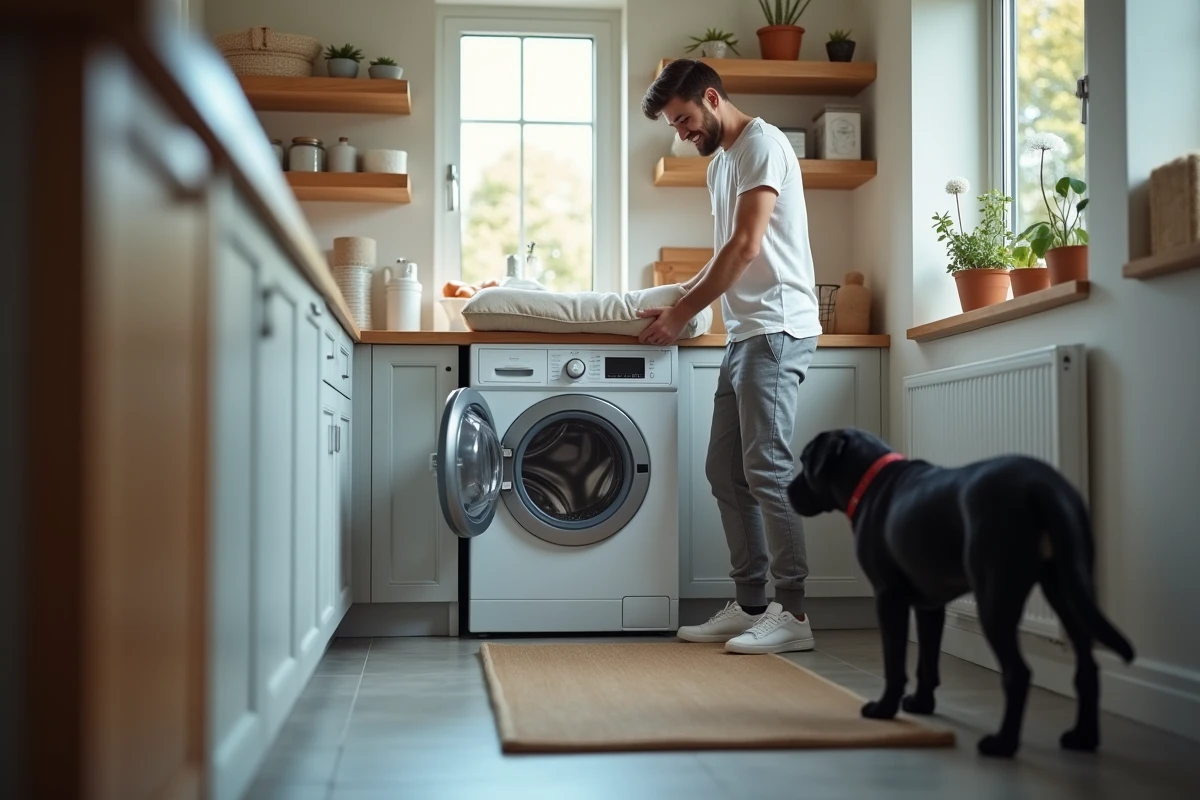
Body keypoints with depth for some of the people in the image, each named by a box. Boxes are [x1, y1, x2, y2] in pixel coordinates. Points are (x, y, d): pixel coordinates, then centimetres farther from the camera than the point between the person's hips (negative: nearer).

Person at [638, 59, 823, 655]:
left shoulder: (761, 144, -7)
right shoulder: (720, 163, 22)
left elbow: (746, 247, -15)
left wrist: (682, 315, -11)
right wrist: (675, 300, 12)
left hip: (776, 327, -10)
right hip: (745, 332, 10)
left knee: (766, 468, -12)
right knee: (726, 471, 8)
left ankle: (793, 613, -8)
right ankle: (751, 606, 13)